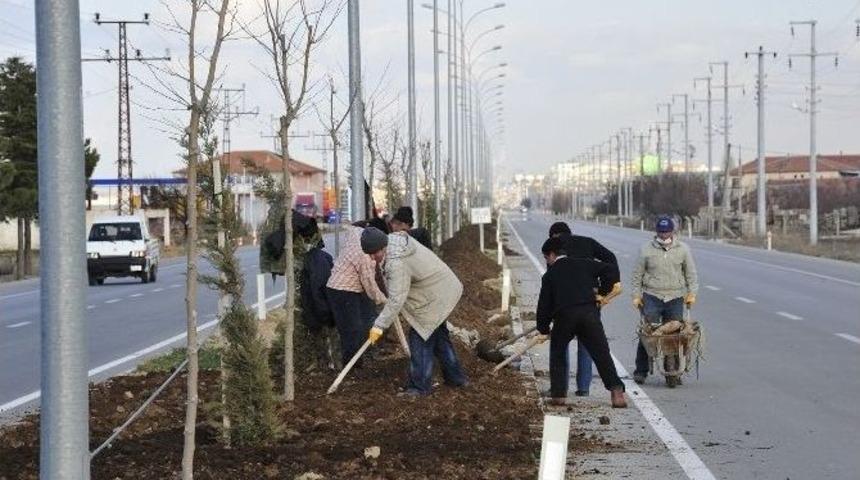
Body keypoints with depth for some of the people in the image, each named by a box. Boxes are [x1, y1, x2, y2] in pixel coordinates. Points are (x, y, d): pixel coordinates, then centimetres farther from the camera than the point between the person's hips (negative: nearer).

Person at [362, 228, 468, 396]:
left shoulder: (397, 264, -31)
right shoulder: (395, 239, -1)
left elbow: (396, 300, -31)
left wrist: (379, 325, -27)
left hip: (435, 297, -11)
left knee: (420, 338, -6)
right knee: (438, 335, 21)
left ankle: (420, 386, 0)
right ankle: (456, 377, 32)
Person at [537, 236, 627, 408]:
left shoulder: (550, 274, 16)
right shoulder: (584, 264, 19)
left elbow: (544, 304, 15)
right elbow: (610, 269, 9)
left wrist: (543, 328, 27)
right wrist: (603, 293, 18)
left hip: (564, 316, -1)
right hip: (589, 312, 1)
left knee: (557, 353, 20)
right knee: (602, 354, 3)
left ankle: (558, 395, 14)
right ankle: (616, 391, -11)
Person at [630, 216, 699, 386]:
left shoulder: (682, 249, 8)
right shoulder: (646, 250, 3)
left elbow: (691, 273, 13)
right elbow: (636, 275, 8)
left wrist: (692, 293, 4)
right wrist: (636, 295, 2)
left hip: (675, 298, 2)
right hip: (651, 297, -2)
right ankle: (641, 371, 0)